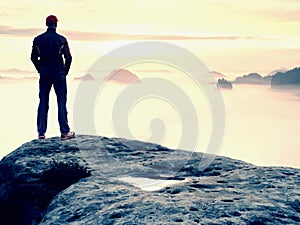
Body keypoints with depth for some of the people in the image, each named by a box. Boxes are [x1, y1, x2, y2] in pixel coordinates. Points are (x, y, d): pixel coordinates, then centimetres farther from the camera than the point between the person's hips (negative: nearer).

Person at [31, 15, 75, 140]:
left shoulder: (38, 39, 2)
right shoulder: (61, 39, -7)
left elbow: (33, 58, 4)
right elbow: (68, 58, -8)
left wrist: (40, 71, 14)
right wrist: (65, 71, 6)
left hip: (44, 74, 3)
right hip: (59, 73, -3)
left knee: (43, 102, 9)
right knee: (61, 102, 2)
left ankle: (41, 132, 8)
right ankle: (64, 132, 1)